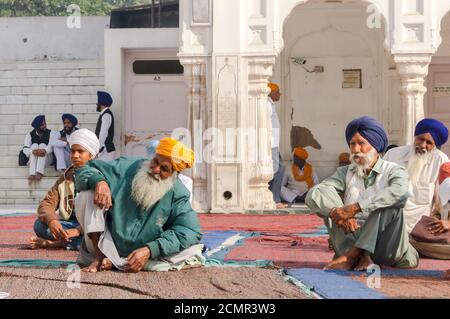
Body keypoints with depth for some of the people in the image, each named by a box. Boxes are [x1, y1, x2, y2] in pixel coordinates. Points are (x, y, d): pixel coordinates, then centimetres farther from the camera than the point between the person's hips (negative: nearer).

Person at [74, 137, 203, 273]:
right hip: (106, 246, 0)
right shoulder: (126, 169, -10)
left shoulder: (177, 195, -13)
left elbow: (191, 230, -22)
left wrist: (149, 250, -29)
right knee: (88, 194, -19)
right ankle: (102, 257, -13)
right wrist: (98, 181, -32)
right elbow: (84, 172, -6)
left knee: (194, 249, -22)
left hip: (143, 253, 0)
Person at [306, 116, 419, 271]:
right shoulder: (346, 173, 14)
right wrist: (337, 212, -26)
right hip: (352, 239, 3)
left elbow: (399, 192, -24)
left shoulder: (394, 171, 3)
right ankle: (361, 256, -31)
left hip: (386, 245, -3)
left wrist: (355, 208, -31)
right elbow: (313, 194, -5)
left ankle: (353, 255, -33)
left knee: (391, 202, -25)